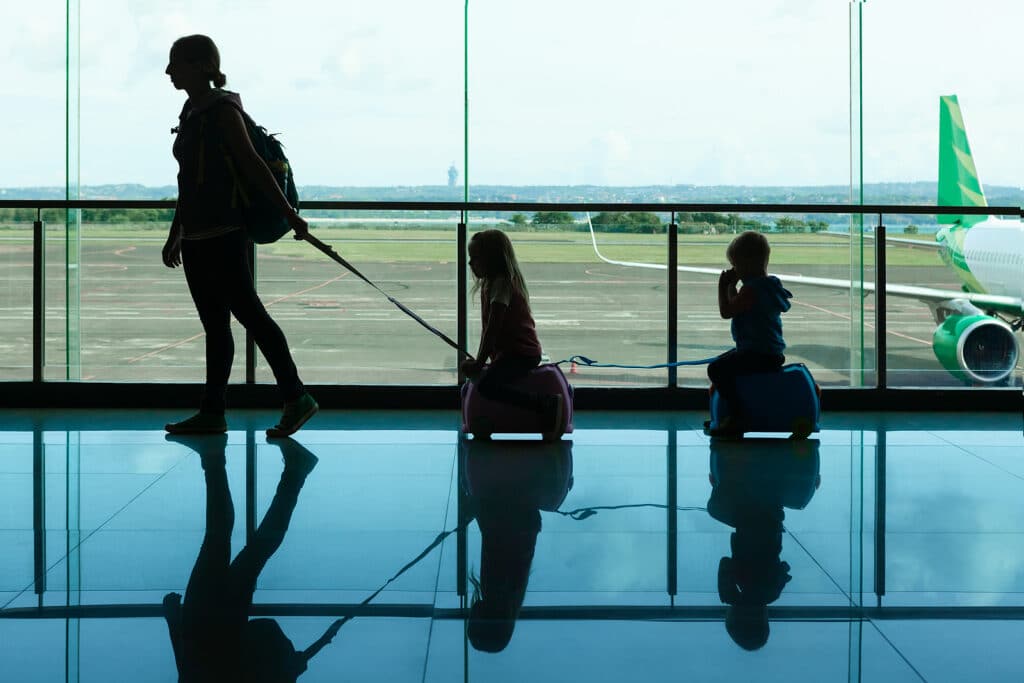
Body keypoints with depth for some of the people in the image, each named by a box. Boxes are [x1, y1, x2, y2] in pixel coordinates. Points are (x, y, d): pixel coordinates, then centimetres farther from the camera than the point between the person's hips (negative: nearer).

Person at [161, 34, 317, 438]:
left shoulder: (222, 110, -7)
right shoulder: (192, 113, 17)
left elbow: (252, 165, -13)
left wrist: (288, 214, -16)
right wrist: (175, 236, 24)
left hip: (223, 233, -9)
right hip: (196, 235, 9)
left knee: (247, 312, -9)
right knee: (214, 325, 8)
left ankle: (296, 398, -4)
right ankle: (212, 413, 10)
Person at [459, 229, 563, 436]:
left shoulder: (500, 284, -14)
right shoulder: (490, 283, 17)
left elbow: (492, 328, -18)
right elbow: (488, 328, 20)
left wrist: (479, 363, -14)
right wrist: (478, 361, 15)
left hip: (520, 353, -11)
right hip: (516, 351, 11)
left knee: (487, 385, -30)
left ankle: (549, 404, -34)